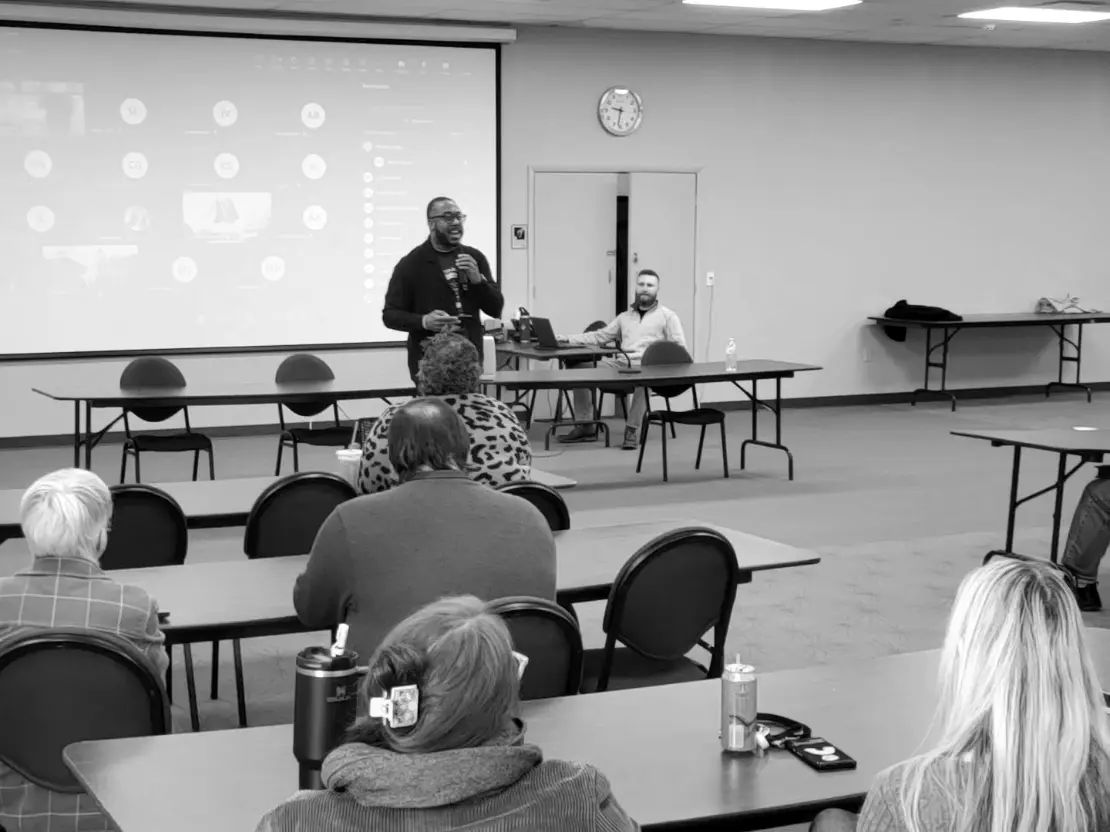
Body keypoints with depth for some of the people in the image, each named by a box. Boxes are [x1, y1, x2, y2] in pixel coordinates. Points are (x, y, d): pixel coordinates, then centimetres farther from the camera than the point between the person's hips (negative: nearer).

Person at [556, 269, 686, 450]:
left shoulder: (668, 316, 12)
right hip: (621, 365, 5)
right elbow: (599, 336, 23)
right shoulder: (625, 317, 26)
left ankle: (632, 431, -33)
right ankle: (585, 426, -12)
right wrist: (569, 339, 11)